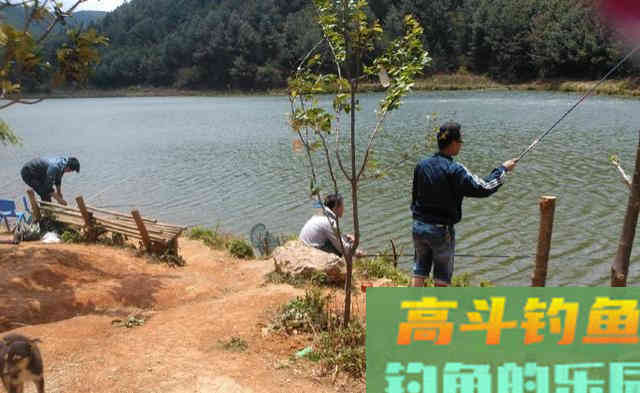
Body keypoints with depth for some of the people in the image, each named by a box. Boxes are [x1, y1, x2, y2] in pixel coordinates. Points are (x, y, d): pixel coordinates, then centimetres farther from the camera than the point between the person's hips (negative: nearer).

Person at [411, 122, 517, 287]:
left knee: (419, 271, 15)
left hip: (419, 226, 6)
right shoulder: (454, 170, -18)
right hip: (441, 230, -5)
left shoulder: (421, 165, 1)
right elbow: (484, 188, -16)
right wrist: (503, 168, -3)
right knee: (442, 277, 9)